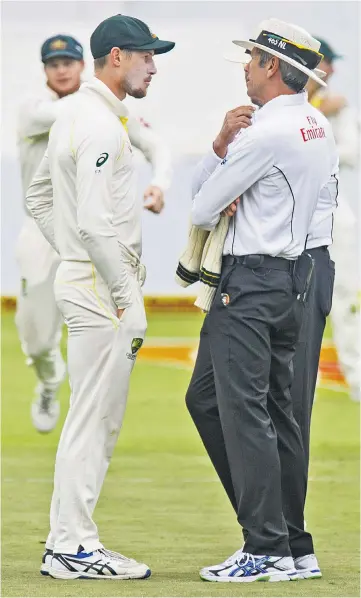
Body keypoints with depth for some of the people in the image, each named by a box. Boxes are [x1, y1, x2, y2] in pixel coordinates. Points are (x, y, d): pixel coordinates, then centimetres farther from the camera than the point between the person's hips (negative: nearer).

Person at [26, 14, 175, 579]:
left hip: (80, 277, 10)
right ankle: (72, 548, -4)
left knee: (96, 419, 14)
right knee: (93, 419, -7)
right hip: (100, 286, -10)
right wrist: (130, 299, -21)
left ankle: (68, 541, 17)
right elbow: (95, 224, -23)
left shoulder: (75, 116, 15)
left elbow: (39, 196, 24)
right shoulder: (102, 126, -17)